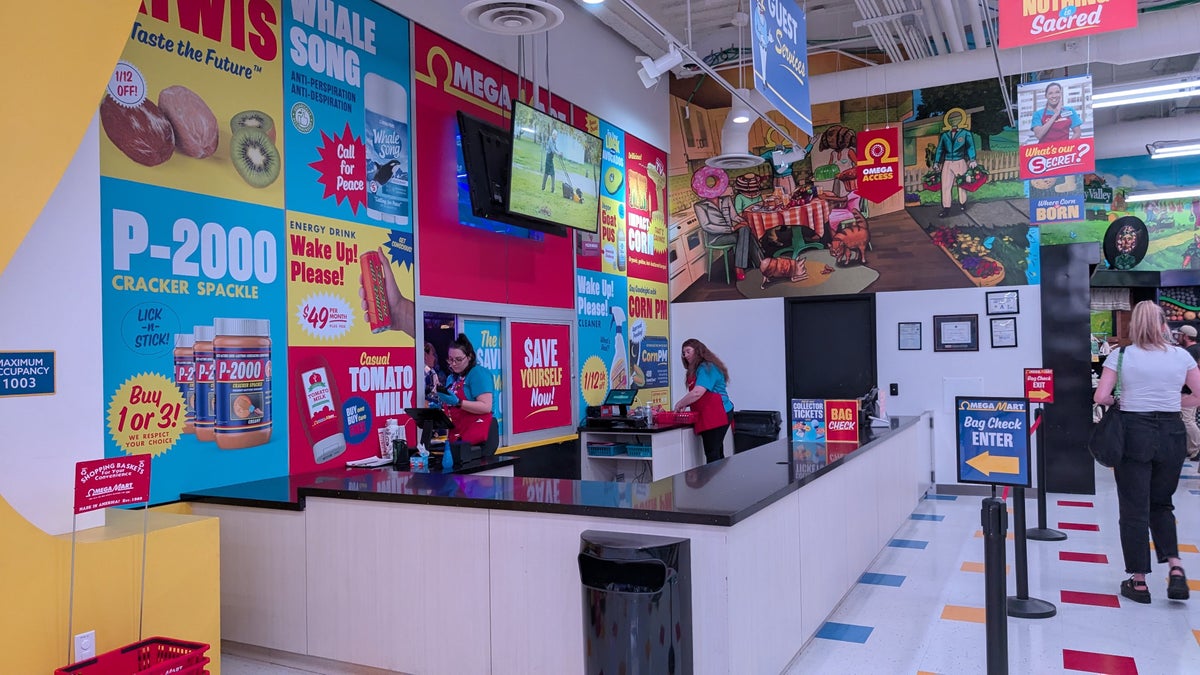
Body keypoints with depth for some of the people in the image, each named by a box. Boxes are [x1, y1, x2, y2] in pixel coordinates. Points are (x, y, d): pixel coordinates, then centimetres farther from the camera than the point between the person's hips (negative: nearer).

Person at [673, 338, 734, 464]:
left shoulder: (706, 368, -11)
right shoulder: (698, 369, 20)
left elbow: (697, 393, -23)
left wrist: (680, 405, -11)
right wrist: (685, 405, 6)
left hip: (716, 415, -10)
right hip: (708, 417, 10)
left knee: (712, 455, -11)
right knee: (716, 454, 12)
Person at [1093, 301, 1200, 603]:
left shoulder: (1121, 355, -6)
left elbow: (1100, 397, -12)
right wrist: (1172, 401, 17)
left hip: (1134, 433, -3)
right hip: (1171, 433, 3)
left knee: (1134, 508, 6)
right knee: (1161, 504, 20)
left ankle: (1139, 581, 11)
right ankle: (1175, 568, 4)